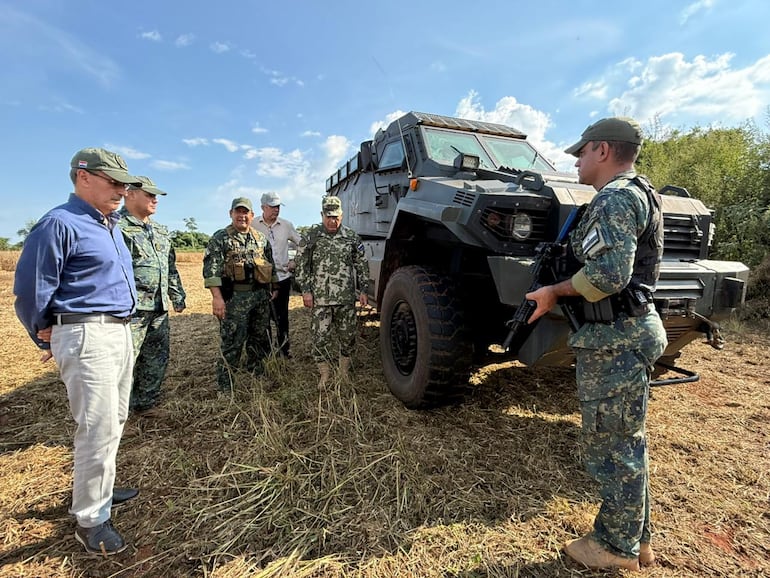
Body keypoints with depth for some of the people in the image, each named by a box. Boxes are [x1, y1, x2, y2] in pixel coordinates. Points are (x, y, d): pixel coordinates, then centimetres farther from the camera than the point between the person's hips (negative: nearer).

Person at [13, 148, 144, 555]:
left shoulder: (111, 225, 14)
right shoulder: (60, 224, -13)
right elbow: (31, 291, -10)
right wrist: (47, 340, 1)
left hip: (120, 331, 9)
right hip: (87, 337, -9)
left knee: (115, 420, 18)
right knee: (99, 428, -3)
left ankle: (97, 489, 37)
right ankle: (91, 520, 14)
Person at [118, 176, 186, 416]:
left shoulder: (161, 231, 18)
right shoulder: (116, 227, -8)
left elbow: (171, 267, 24)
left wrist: (178, 297, 22)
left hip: (160, 309, 8)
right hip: (130, 310, -8)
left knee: (157, 361, 14)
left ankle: (145, 404, 30)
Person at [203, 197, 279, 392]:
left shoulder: (261, 238, 13)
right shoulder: (220, 238, -3)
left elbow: (271, 265, 21)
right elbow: (211, 268, -12)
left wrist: (274, 287, 17)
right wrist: (217, 296, -20)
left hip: (261, 295, 6)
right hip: (235, 297, -5)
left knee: (260, 339, 15)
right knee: (232, 342, -2)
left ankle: (257, 378, 32)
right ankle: (225, 387, 11)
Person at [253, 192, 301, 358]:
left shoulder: (286, 225, 4)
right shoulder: (253, 225, -3)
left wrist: (295, 261, 3)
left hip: (282, 277, 2)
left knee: (282, 316, 11)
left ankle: (284, 349, 24)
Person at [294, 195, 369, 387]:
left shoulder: (352, 237, 6)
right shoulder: (311, 236, 2)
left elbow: (362, 265, 10)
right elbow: (301, 265, 3)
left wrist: (363, 290, 5)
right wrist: (306, 290, -3)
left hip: (346, 298, 2)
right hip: (319, 299, -1)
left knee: (348, 336, 9)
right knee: (320, 337, 2)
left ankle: (344, 371, 28)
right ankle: (324, 374, 19)